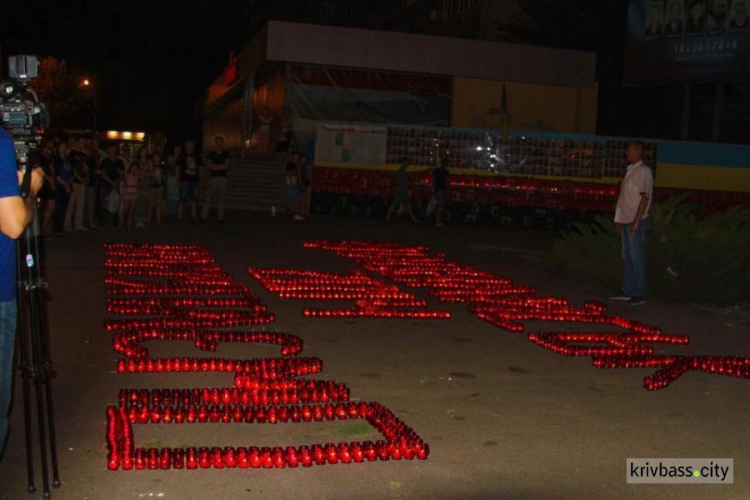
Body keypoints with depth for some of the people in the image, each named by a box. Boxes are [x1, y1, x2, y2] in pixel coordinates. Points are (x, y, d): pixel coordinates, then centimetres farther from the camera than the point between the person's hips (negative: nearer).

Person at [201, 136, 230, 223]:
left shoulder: (226, 154, 9)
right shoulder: (211, 154, 10)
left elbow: (226, 165, -3)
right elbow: (210, 166, 1)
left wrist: (214, 166, -4)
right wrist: (221, 167, -6)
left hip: (223, 178, 0)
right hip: (213, 178, 0)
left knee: (222, 199, 2)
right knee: (208, 198, -3)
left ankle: (221, 217, 5)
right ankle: (204, 216, -2)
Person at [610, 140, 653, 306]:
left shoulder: (644, 171, -10)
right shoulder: (631, 171, 16)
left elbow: (645, 197, -16)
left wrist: (636, 221, -20)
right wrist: (620, 221, 17)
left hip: (636, 222, -9)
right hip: (626, 221, 9)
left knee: (636, 257, -6)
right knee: (626, 257, 11)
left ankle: (639, 295, -2)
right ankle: (628, 291, 18)